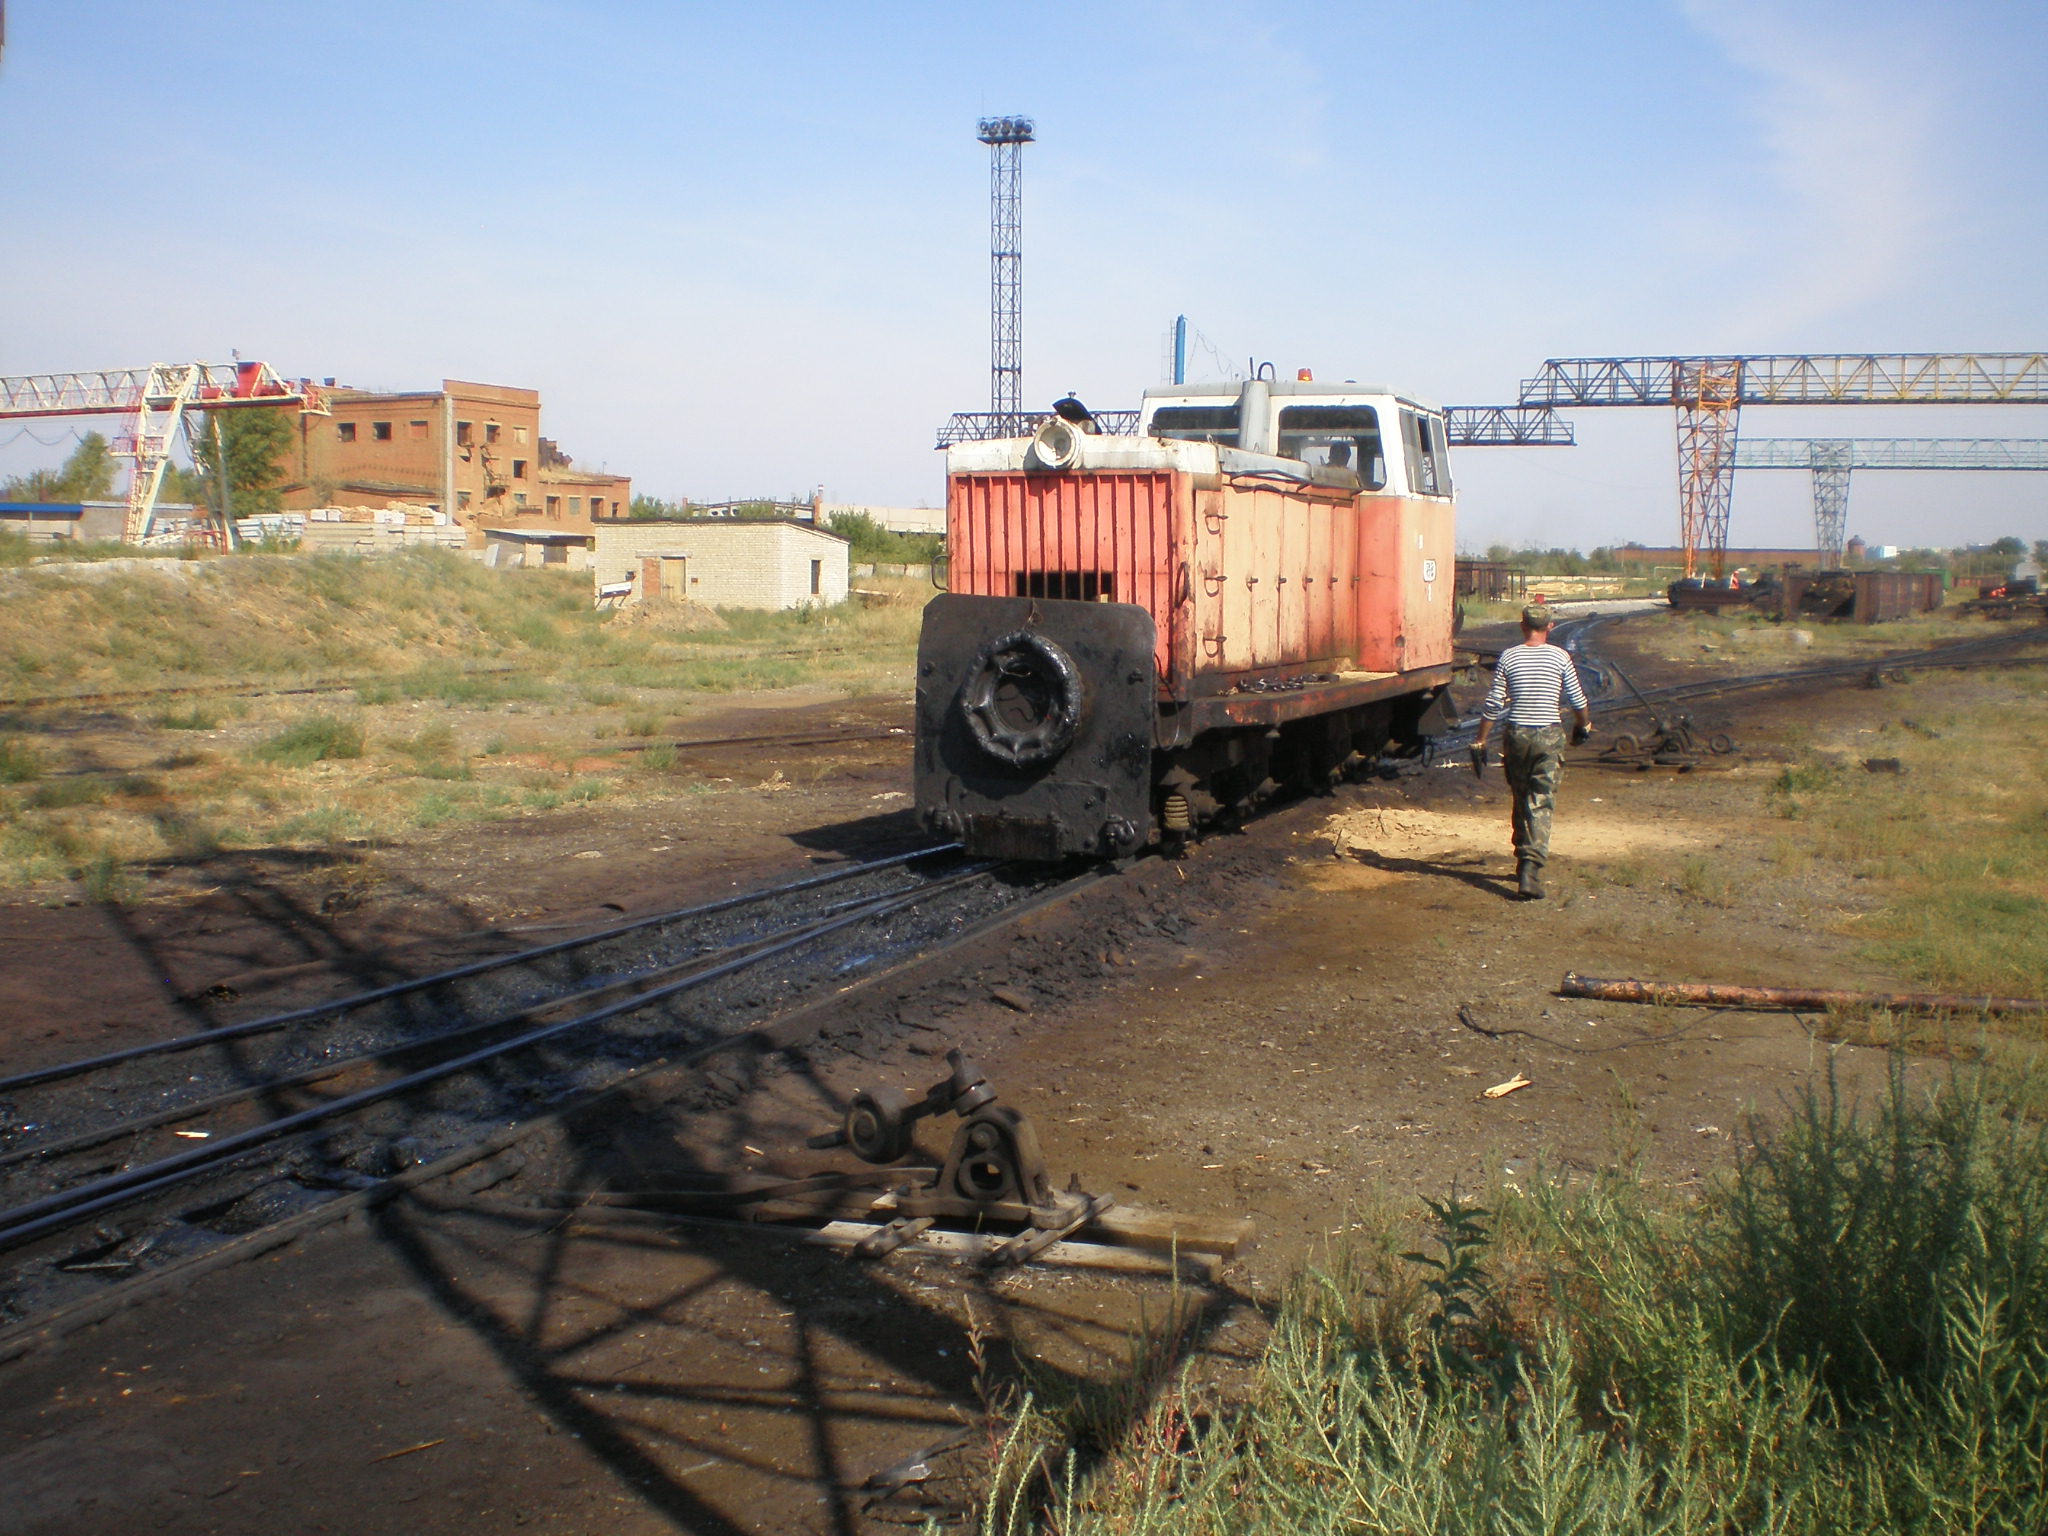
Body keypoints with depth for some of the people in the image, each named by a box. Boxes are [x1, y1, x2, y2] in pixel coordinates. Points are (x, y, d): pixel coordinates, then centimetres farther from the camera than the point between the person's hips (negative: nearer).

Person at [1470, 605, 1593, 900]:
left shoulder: (1508, 657, 0)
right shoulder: (1560, 657, -2)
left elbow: (1493, 704, -2)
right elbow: (1577, 699, 4)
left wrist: (1480, 743, 4)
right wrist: (1583, 725, 24)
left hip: (1516, 735, 2)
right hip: (1549, 736, -2)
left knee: (1521, 801, 16)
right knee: (1541, 805, -3)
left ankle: (1524, 862, 27)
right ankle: (1531, 868, -16)